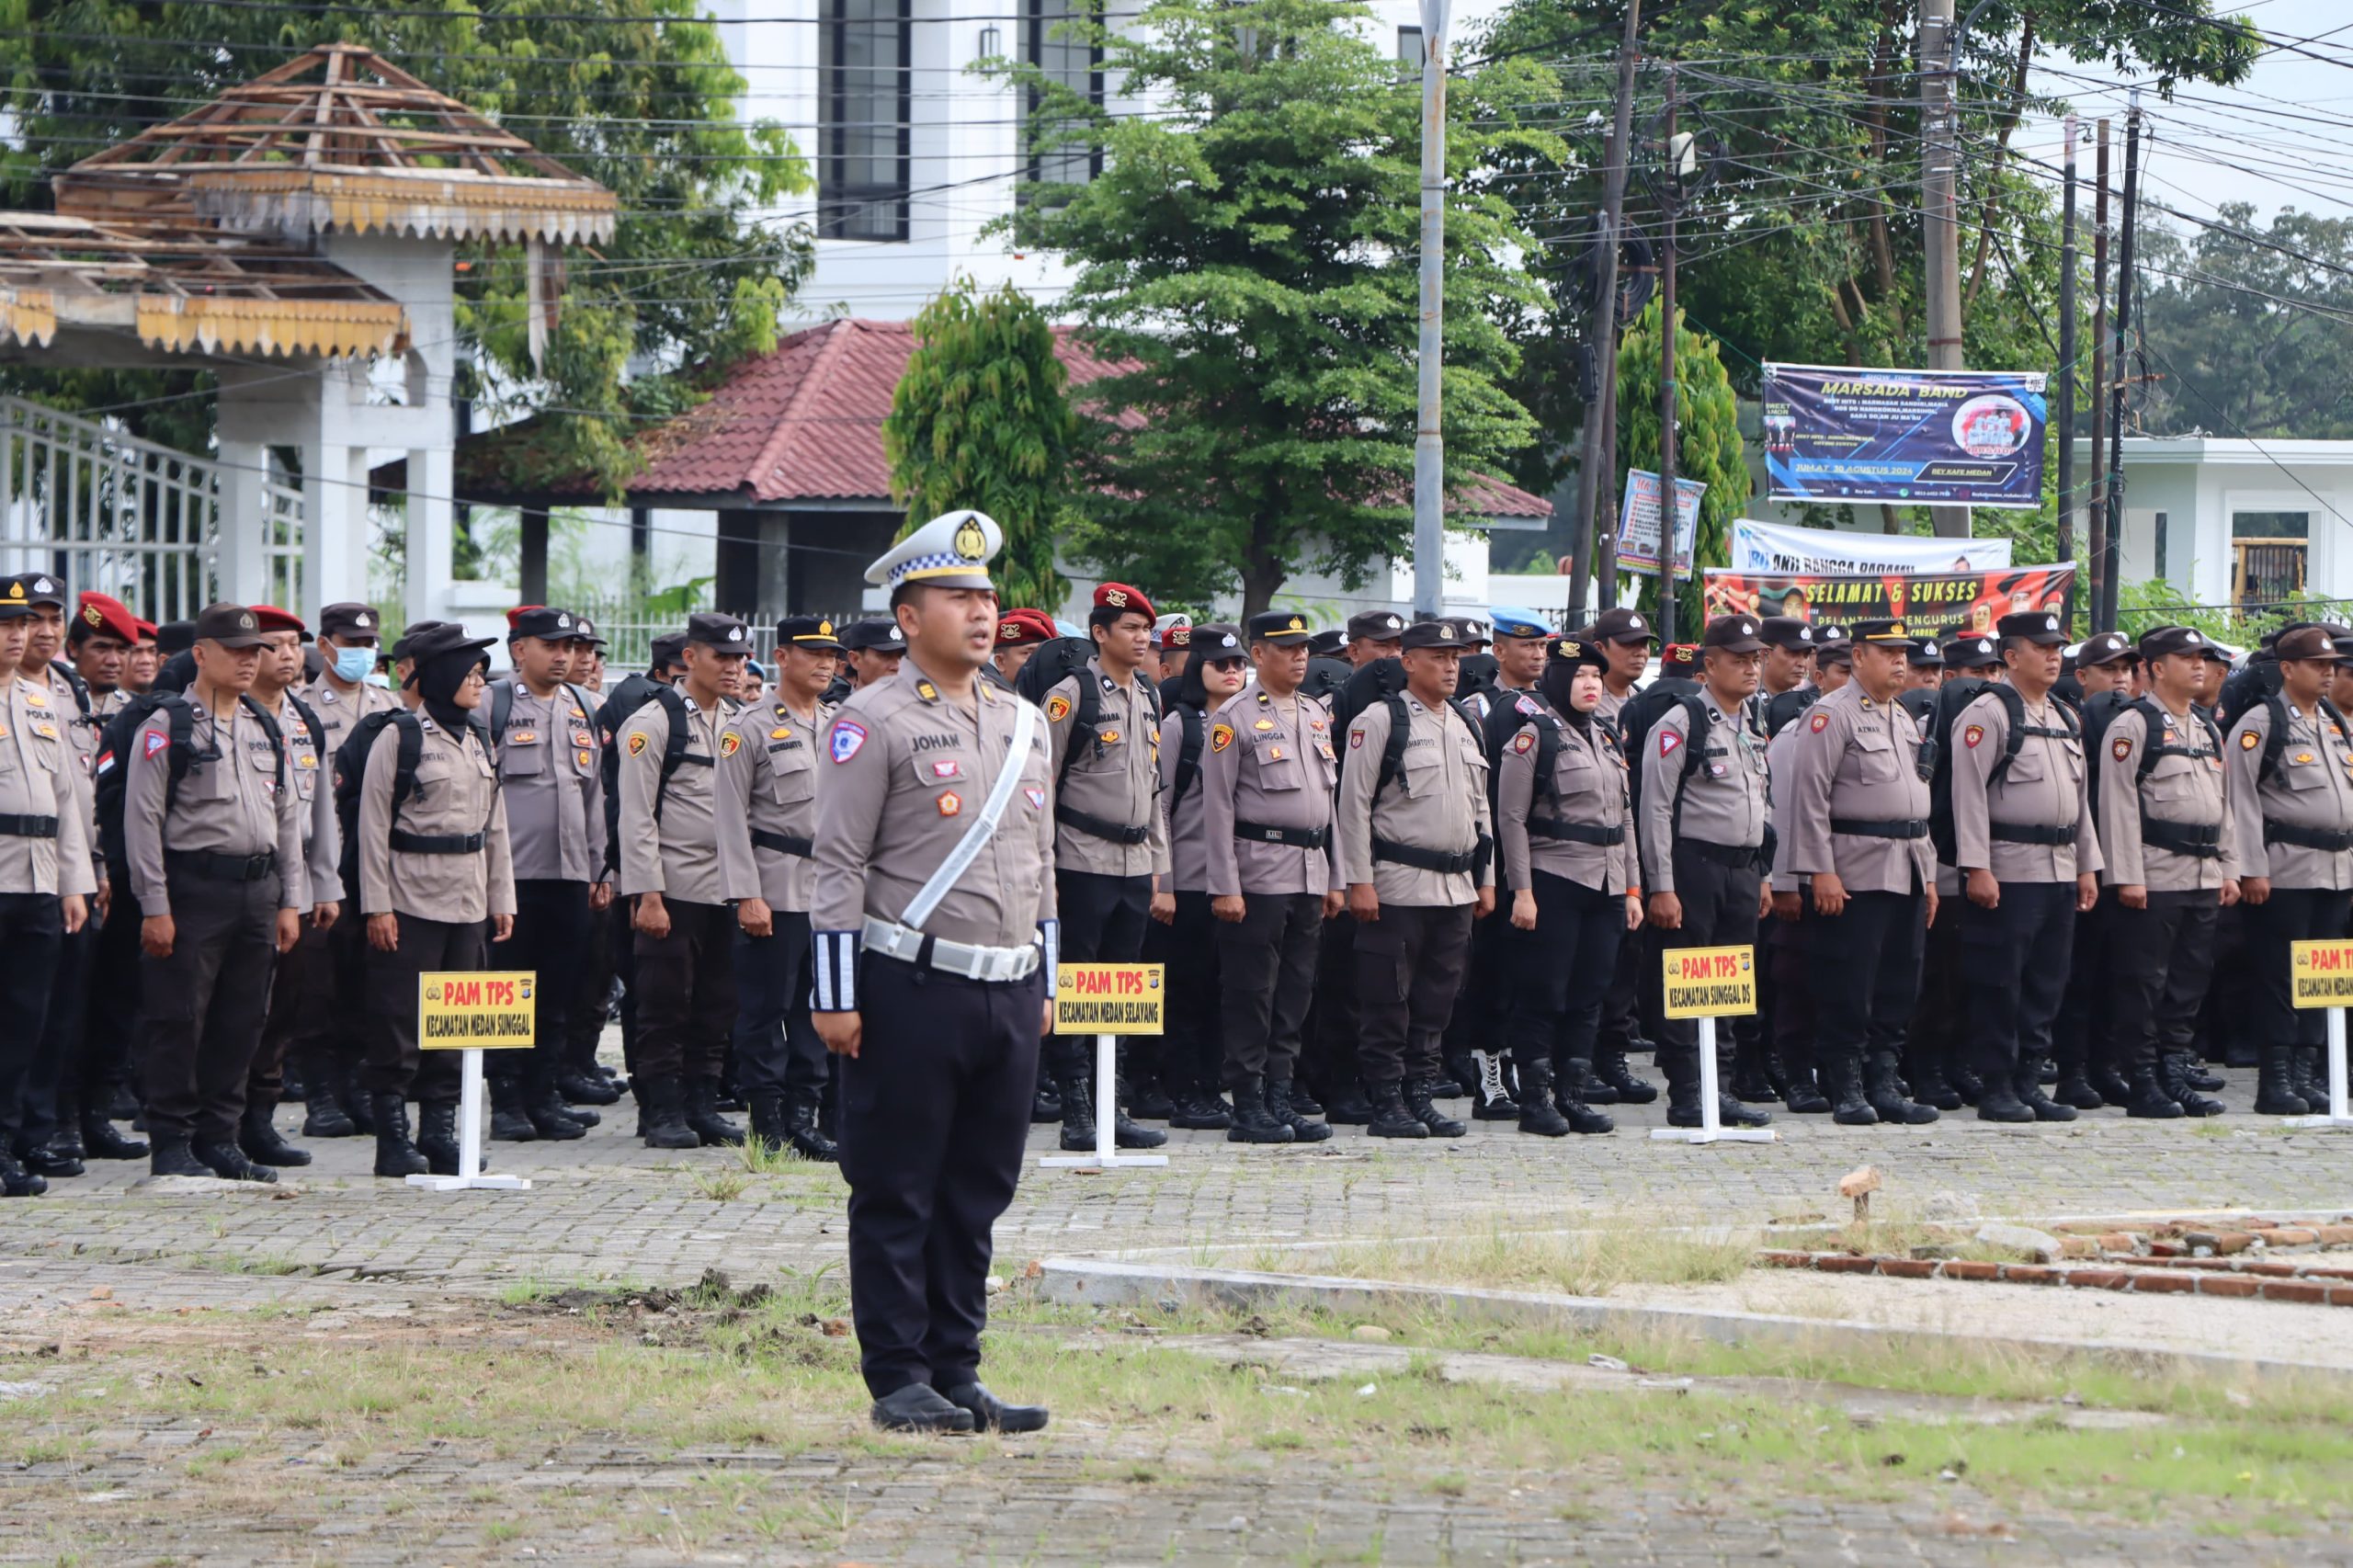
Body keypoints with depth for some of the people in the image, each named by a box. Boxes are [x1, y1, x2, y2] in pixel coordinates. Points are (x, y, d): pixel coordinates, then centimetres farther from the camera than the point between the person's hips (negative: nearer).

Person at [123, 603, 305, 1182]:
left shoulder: (267, 731, 14)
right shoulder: (167, 728, -5)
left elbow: (287, 818, 17)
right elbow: (143, 819, -8)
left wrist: (290, 903, 11)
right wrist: (155, 907, -13)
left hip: (257, 889, 6)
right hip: (193, 889, -6)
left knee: (241, 1024, 8)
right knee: (180, 1021, -4)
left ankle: (218, 1139, 16)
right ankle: (171, 1144, 2)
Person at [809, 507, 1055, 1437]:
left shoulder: (1026, 724, 14)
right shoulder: (875, 723, -6)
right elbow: (840, 865, -8)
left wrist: (1044, 984, 18)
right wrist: (835, 998, -11)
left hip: (1008, 990, 6)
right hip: (911, 988, -6)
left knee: (979, 1192, 9)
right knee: (896, 1195, 0)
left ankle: (957, 1372, 16)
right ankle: (899, 1380, 5)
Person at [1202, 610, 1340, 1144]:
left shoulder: (1317, 715, 15)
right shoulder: (1235, 716, -5)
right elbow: (1217, 804, -9)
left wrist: (1334, 879, 15)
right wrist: (1224, 886, -14)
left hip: (1310, 874, 7)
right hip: (1259, 873, -7)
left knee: (1295, 992, 8)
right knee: (1251, 993, -3)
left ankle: (1281, 1097, 13)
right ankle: (1248, 1106, 0)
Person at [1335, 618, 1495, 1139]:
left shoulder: (1465, 727, 15)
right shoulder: (1379, 722, -6)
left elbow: (1481, 810, 21)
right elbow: (1354, 805, -9)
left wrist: (1486, 879, 16)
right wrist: (1360, 882, -13)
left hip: (1456, 889, 7)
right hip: (1397, 886, -7)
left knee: (1436, 1002, 8)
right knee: (1388, 1003, -3)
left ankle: (1419, 1095, 14)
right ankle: (1386, 1104, 0)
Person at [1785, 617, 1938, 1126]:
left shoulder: (1903, 720, 18)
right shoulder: (1833, 715, -7)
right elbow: (1810, 795, -12)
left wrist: (1928, 874, 18)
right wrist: (1821, 871, -17)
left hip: (1906, 869, 8)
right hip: (1856, 869, -8)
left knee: (1898, 985, 8)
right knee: (1849, 986, -5)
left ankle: (1884, 1085, 14)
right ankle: (1847, 1090, 1)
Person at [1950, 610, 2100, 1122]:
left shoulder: (2065, 720, 16)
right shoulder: (1987, 714, -8)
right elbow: (1968, 793, -13)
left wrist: (2088, 866, 16)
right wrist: (1977, 868, -18)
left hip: (2060, 870, 8)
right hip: (2008, 872, -8)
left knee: (2046, 985, 9)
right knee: (2000, 985, -4)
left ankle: (2028, 1083, 15)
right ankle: (1996, 1089, 0)